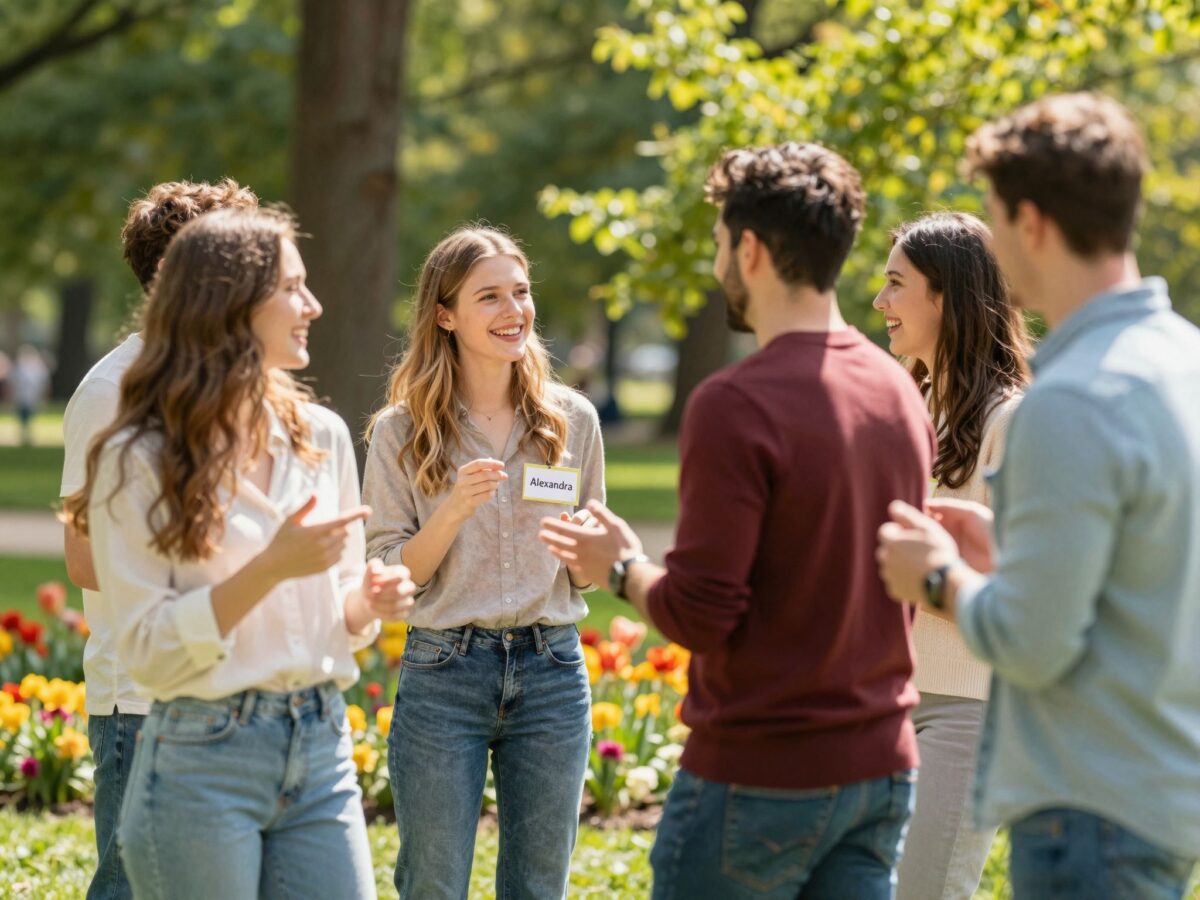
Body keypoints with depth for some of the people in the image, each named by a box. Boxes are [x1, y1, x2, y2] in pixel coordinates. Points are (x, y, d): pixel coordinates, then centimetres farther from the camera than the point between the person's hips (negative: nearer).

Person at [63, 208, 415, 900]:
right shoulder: (138, 460, -7)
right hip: (203, 758, -5)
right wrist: (269, 568, -19)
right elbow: (148, 651, -11)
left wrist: (367, 603, -6)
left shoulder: (322, 437, 9)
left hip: (322, 750, 5)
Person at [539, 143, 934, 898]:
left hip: (760, 772, -6)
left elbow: (698, 615, -18)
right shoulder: (901, 392, 5)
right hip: (882, 766, 6)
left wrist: (622, 567, 1)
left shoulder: (736, 405, -17)